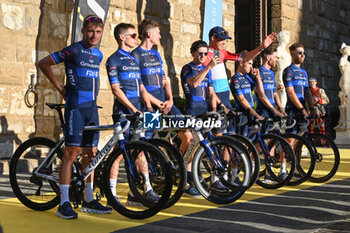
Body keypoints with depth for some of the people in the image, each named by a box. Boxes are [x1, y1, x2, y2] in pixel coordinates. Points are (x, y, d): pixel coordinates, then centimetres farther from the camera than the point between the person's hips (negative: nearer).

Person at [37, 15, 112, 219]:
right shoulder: (73, 50, -5)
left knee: (91, 154, 8)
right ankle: (64, 203, -6)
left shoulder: (99, 55, 14)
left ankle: (89, 200, 16)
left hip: (92, 108, 7)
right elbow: (44, 64, 0)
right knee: (72, 152, -10)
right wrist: (61, 88, 0)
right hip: (76, 106, -7)